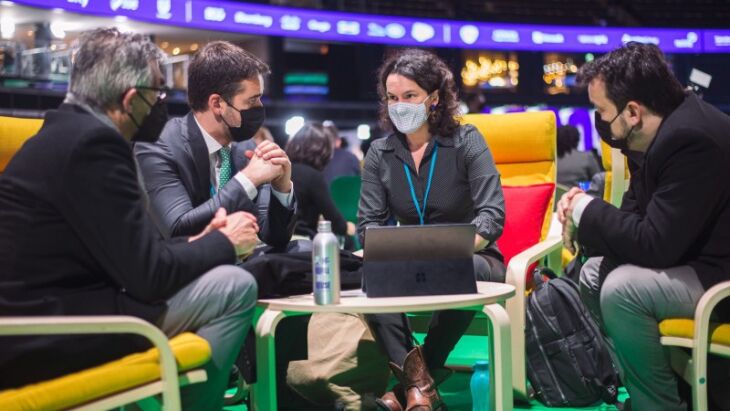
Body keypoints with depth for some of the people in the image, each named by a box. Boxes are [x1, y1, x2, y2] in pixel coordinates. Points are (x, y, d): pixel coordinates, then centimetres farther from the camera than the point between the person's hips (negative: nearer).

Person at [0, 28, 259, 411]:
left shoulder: (68, 131, 12)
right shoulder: (94, 140, -17)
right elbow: (149, 273, -18)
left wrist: (199, 242, 11)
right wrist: (225, 242, -2)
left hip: (39, 315, 10)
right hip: (52, 334, -10)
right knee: (235, 286, -10)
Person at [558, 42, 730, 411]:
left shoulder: (691, 139, -28)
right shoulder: (667, 130, 2)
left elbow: (656, 244, -28)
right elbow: (637, 216, 9)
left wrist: (587, 209, -14)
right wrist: (584, 217, -10)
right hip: (694, 255, 10)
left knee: (621, 289, -26)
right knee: (594, 273, 10)